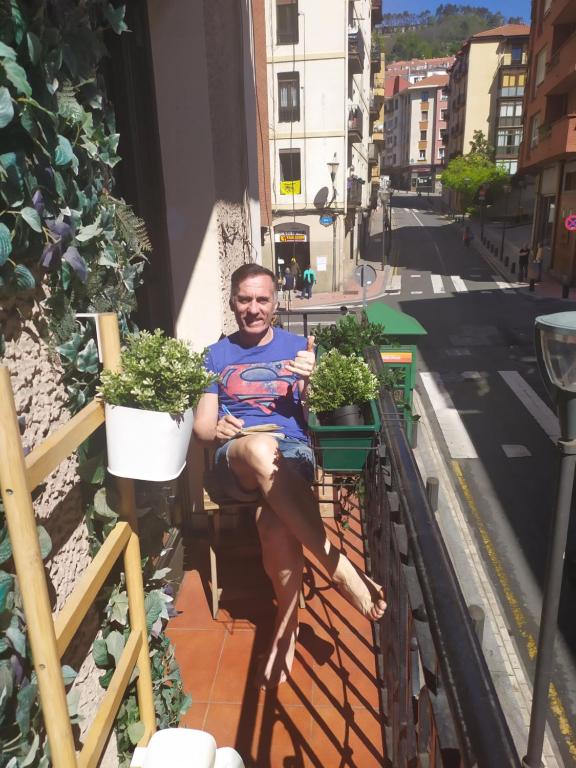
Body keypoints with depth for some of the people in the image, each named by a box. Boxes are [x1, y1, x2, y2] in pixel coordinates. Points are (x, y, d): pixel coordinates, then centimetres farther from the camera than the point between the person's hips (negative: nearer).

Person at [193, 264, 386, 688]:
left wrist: (308, 382, -14)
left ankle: (288, 619, -13)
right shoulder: (217, 355, 16)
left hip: (292, 453, 0)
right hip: (235, 462, 1)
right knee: (260, 446, -39)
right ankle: (339, 566, -35)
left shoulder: (299, 347, 13)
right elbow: (201, 426, 13)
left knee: (275, 523, -37)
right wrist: (218, 429, -12)